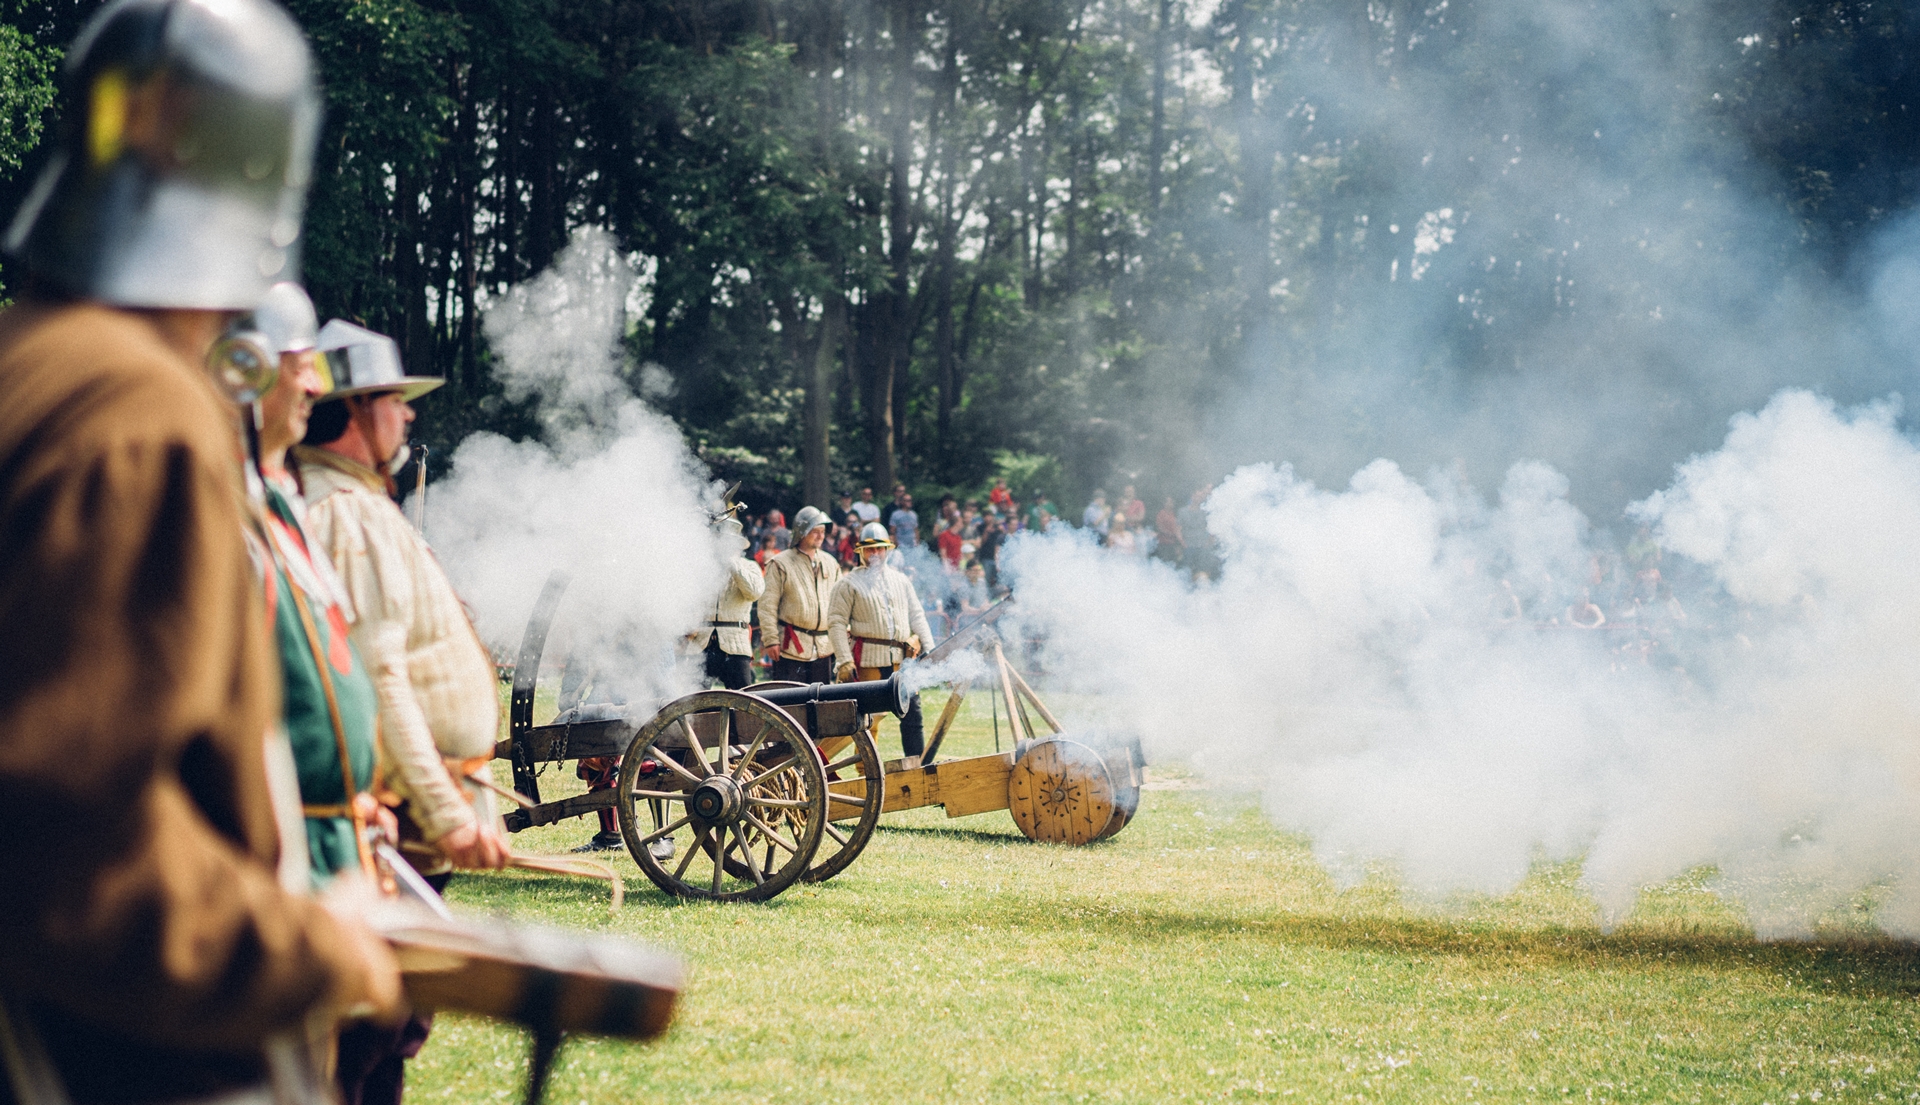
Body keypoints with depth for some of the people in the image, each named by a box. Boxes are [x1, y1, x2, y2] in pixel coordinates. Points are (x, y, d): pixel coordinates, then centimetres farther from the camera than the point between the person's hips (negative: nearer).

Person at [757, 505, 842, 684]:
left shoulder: (831, 564, 14)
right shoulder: (781, 564, -3)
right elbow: (767, 605, -4)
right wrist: (770, 640, -10)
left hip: (824, 648, 5)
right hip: (791, 647, -5)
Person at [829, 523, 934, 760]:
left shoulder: (901, 581, 18)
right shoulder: (849, 584, 4)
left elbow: (916, 616, 18)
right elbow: (837, 623, -2)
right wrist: (844, 661, -11)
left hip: (903, 660, 4)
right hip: (869, 661, -4)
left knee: (912, 714, 2)